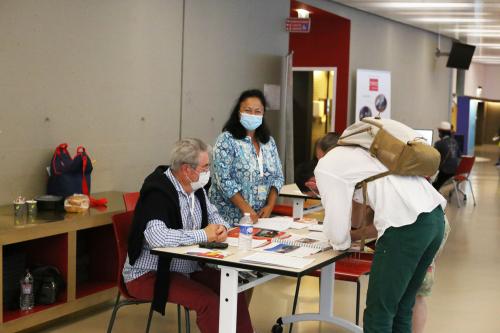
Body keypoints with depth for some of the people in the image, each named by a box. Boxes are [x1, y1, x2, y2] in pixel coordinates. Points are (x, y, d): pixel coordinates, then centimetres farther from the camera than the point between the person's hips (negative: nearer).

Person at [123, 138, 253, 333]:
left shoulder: (194, 187, 4)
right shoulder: (158, 191, -23)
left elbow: (211, 214, 20)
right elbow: (156, 237, -38)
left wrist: (221, 228, -6)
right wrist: (203, 235, -27)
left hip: (187, 268, 8)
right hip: (149, 274, -8)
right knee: (208, 301, -25)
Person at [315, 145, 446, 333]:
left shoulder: (326, 167, 6)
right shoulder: (357, 155, 31)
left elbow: (338, 236, 4)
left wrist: (343, 240, 25)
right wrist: (354, 235, 32)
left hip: (406, 225, -9)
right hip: (435, 217, 9)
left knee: (378, 313, 3)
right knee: (402, 307, 19)